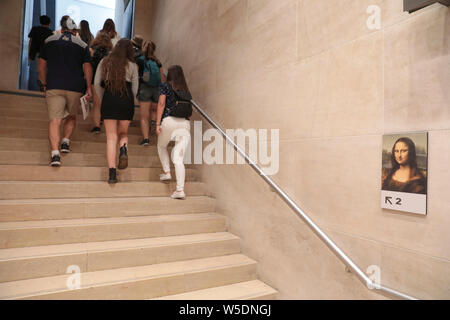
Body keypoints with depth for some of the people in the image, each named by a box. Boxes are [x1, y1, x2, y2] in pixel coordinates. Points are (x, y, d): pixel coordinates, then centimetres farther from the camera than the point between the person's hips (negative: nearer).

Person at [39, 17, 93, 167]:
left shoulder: (49, 41, 12)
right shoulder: (82, 45, 8)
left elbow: (42, 66, 13)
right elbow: (87, 68, 2)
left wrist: (44, 84, 22)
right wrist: (88, 88, 7)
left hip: (54, 86, 0)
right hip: (75, 87, 0)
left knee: (55, 120, -5)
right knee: (71, 116, 22)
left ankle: (55, 153, -17)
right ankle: (66, 141, 8)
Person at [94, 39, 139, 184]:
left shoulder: (104, 62, 10)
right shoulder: (132, 66, 6)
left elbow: (97, 83, 6)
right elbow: (135, 89, 4)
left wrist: (103, 99, 17)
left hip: (109, 100, 0)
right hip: (126, 101, 0)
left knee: (111, 137, 2)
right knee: (123, 133, 17)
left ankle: (112, 172, -4)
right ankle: (124, 150, -17)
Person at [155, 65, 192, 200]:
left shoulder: (165, 86, 9)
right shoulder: (186, 91, 21)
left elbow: (161, 103, -2)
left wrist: (158, 123, -4)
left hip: (169, 120, -3)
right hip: (185, 123, 3)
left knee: (162, 146, 28)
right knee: (178, 158, -1)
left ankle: (166, 172, 20)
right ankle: (180, 190, -8)